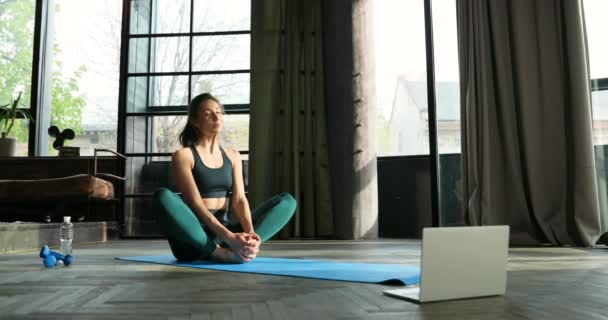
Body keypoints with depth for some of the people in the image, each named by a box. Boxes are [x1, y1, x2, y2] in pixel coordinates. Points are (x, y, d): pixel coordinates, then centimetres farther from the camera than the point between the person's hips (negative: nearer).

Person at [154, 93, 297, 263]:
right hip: (193, 241, -4)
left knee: (287, 201, -9)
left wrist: (250, 233, -20)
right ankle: (221, 253, -29)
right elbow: (195, 203, -15)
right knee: (163, 196, -34)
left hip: (224, 235, 5)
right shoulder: (183, 155, -3)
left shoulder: (232, 156, 13)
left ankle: (235, 249, -30)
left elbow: (239, 199, 1)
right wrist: (229, 237, -29)